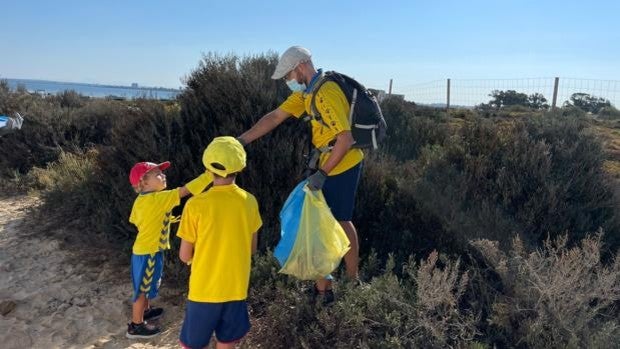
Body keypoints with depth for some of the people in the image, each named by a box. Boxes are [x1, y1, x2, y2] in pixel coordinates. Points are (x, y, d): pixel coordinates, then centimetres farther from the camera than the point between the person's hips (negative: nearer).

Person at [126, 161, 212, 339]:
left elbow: (134, 220, 15)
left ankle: (145, 311, 45)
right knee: (143, 288, 6)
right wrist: (211, 174, -33)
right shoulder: (158, 199, -25)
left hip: (144, 249, 9)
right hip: (149, 252, -9)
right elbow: (185, 190, -31)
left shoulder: (141, 200, 2)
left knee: (147, 285, 26)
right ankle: (136, 326, 20)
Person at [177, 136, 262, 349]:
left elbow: (185, 256, -7)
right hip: (236, 288, 3)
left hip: (205, 289, -3)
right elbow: (252, 248, 5)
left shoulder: (196, 204, -15)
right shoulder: (249, 201, -5)